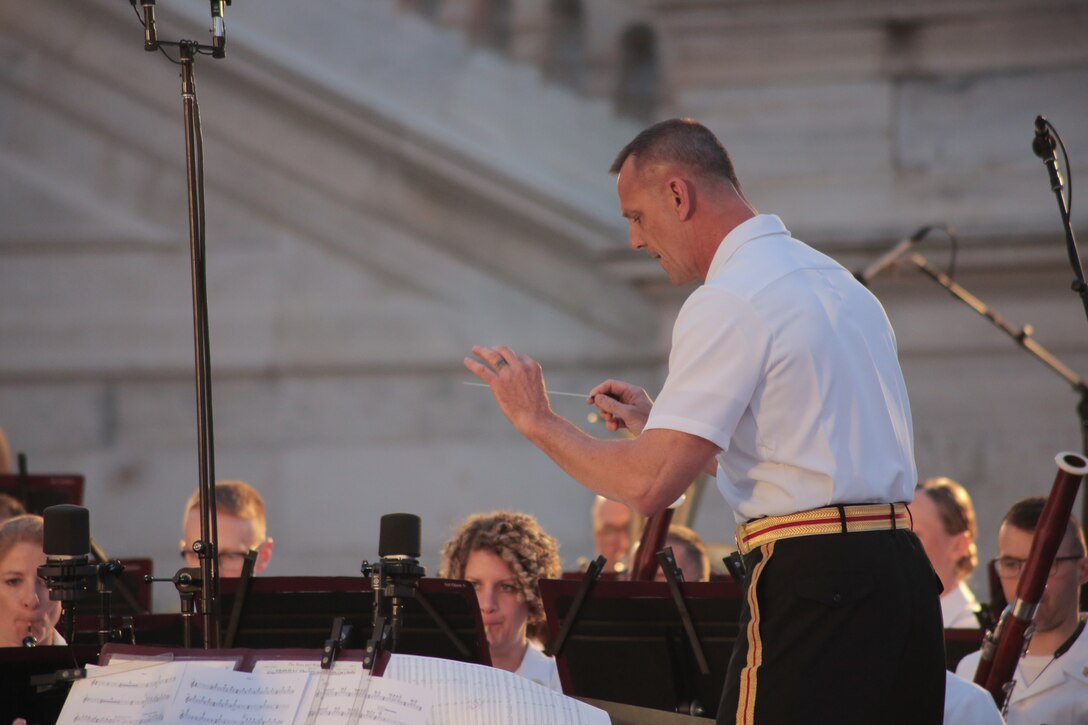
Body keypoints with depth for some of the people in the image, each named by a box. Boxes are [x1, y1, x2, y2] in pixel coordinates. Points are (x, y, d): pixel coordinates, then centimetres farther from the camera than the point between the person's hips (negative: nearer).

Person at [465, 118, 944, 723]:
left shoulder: (729, 303, -11)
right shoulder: (837, 282, 18)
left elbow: (649, 485, -17)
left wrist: (536, 421, -2)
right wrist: (658, 423, 25)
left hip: (814, 588, -9)